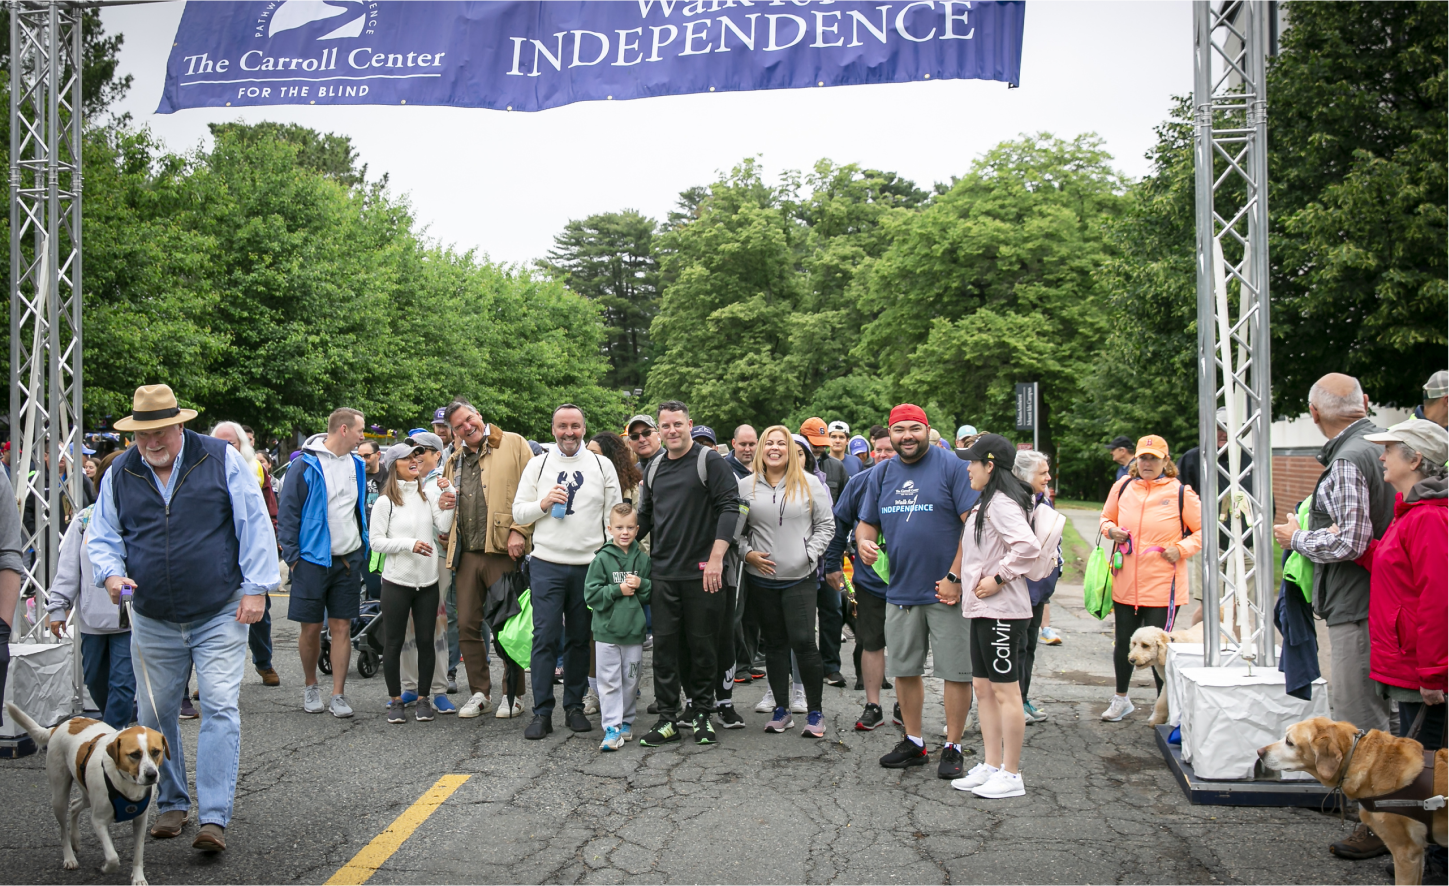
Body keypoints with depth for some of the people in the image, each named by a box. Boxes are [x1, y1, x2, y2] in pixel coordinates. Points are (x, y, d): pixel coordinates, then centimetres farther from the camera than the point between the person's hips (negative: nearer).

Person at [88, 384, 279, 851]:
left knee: (220, 709, -9)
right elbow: (102, 537, 12)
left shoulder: (222, 459, -6)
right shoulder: (119, 474, 3)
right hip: (153, 621, 4)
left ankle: (214, 818, -7)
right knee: (156, 714, 12)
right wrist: (111, 574, -10)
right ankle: (171, 803, 30)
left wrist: (255, 588, -8)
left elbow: (255, 524, -5)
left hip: (220, 616, -4)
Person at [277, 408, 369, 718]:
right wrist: (292, 556, -9)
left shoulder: (357, 465, 10)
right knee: (311, 627, 4)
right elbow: (287, 512, -6)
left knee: (342, 627, 3)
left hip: (348, 560, 4)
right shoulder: (306, 465, -7)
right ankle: (310, 686, 25)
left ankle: (338, 695, 9)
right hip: (313, 559, -4)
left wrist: (364, 550, 14)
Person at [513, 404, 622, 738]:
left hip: (589, 565, 1)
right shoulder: (538, 465, 7)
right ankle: (542, 712, 4)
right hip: (546, 565, -1)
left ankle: (574, 707, 20)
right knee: (545, 637, -3)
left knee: (579, 639, 9)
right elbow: (518, 513, 7)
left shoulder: (602, 466, 7)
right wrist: (543, 503, -12)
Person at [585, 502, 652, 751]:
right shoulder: (602, 558, -4)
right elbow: (591, 594, -7)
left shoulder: (642, 559, 4)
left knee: (630, 680, 11)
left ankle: (626, 721, 26)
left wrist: (641, 585, -10)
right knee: (609, 681, -1)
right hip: (607, 630, -3)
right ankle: (611, 728, 2)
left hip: (634, 630, 3)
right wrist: (618, 590, -15)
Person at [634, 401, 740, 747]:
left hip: (701, 572, -4)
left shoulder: (710, 461, -4)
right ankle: (668, 719, 12)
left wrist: (716, 557, -18)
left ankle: (702, 715, 19)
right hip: (663, 572, 5)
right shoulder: (654, 468, 14)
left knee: (702, 645, 5)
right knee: (664, 644, 3)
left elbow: (729, 507, -11)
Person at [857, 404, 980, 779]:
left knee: (956, 671, 1)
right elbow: (867, 522, 17)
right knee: (904, 670, 12)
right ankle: (913, 742, 27)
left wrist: (956, 575, -16)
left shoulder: (952, 466, -7)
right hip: (900, 590, 5)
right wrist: (864, 542, -7)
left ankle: (952, 748, 14)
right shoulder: (883, 473, 11)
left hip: (946, 591, -5)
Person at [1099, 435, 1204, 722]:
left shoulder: (1180, 492, -5)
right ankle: (1121, 699, 34)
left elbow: (1203, 530, 1)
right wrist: (1111, 530, -2)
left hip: (1162, 586, -4)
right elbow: (1107, 517, 19)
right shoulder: (1122, 487, 5)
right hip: (1125, 583, 4)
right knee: (1123, 643, 15)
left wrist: (1181, 549, -13)